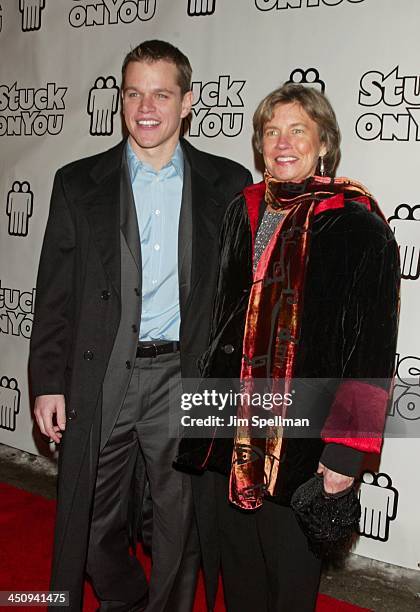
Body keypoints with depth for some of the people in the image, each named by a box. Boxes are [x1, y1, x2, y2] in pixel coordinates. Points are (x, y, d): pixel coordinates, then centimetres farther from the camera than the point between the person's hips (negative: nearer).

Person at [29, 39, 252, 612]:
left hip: (186, 378, -1)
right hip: (100, 378, 1)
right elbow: (55, 293, 3)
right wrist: (48, 382, -1)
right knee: (95, 523, 15)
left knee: (181, 523, 13)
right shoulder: (78, 183, 3)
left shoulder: (228, 184, 1)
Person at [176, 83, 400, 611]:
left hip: (303, 438, -5)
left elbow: (371, 350, -11)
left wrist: (347, 450, -14)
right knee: (234, 568, 17)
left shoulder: (358, 227, -9)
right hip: (229, 424, 5)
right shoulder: (243, 212, 7)